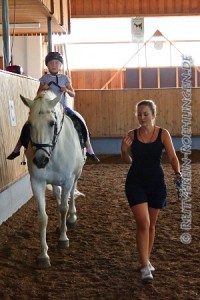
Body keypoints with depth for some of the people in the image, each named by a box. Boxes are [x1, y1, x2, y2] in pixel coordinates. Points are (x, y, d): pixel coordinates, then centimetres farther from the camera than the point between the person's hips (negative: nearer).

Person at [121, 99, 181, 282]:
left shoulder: (163, 134, -4)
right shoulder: (132, 135, -3)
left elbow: (172, 157, -7)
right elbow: (128, 161, 4)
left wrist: (177, 172, -25)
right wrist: (124, 151, -16)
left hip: (157, 184, 1)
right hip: (135, 183, -1)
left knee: (151, 225, 14)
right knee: (143, 224, -10)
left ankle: (146, 260, 32)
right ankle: (145, 267, -4)